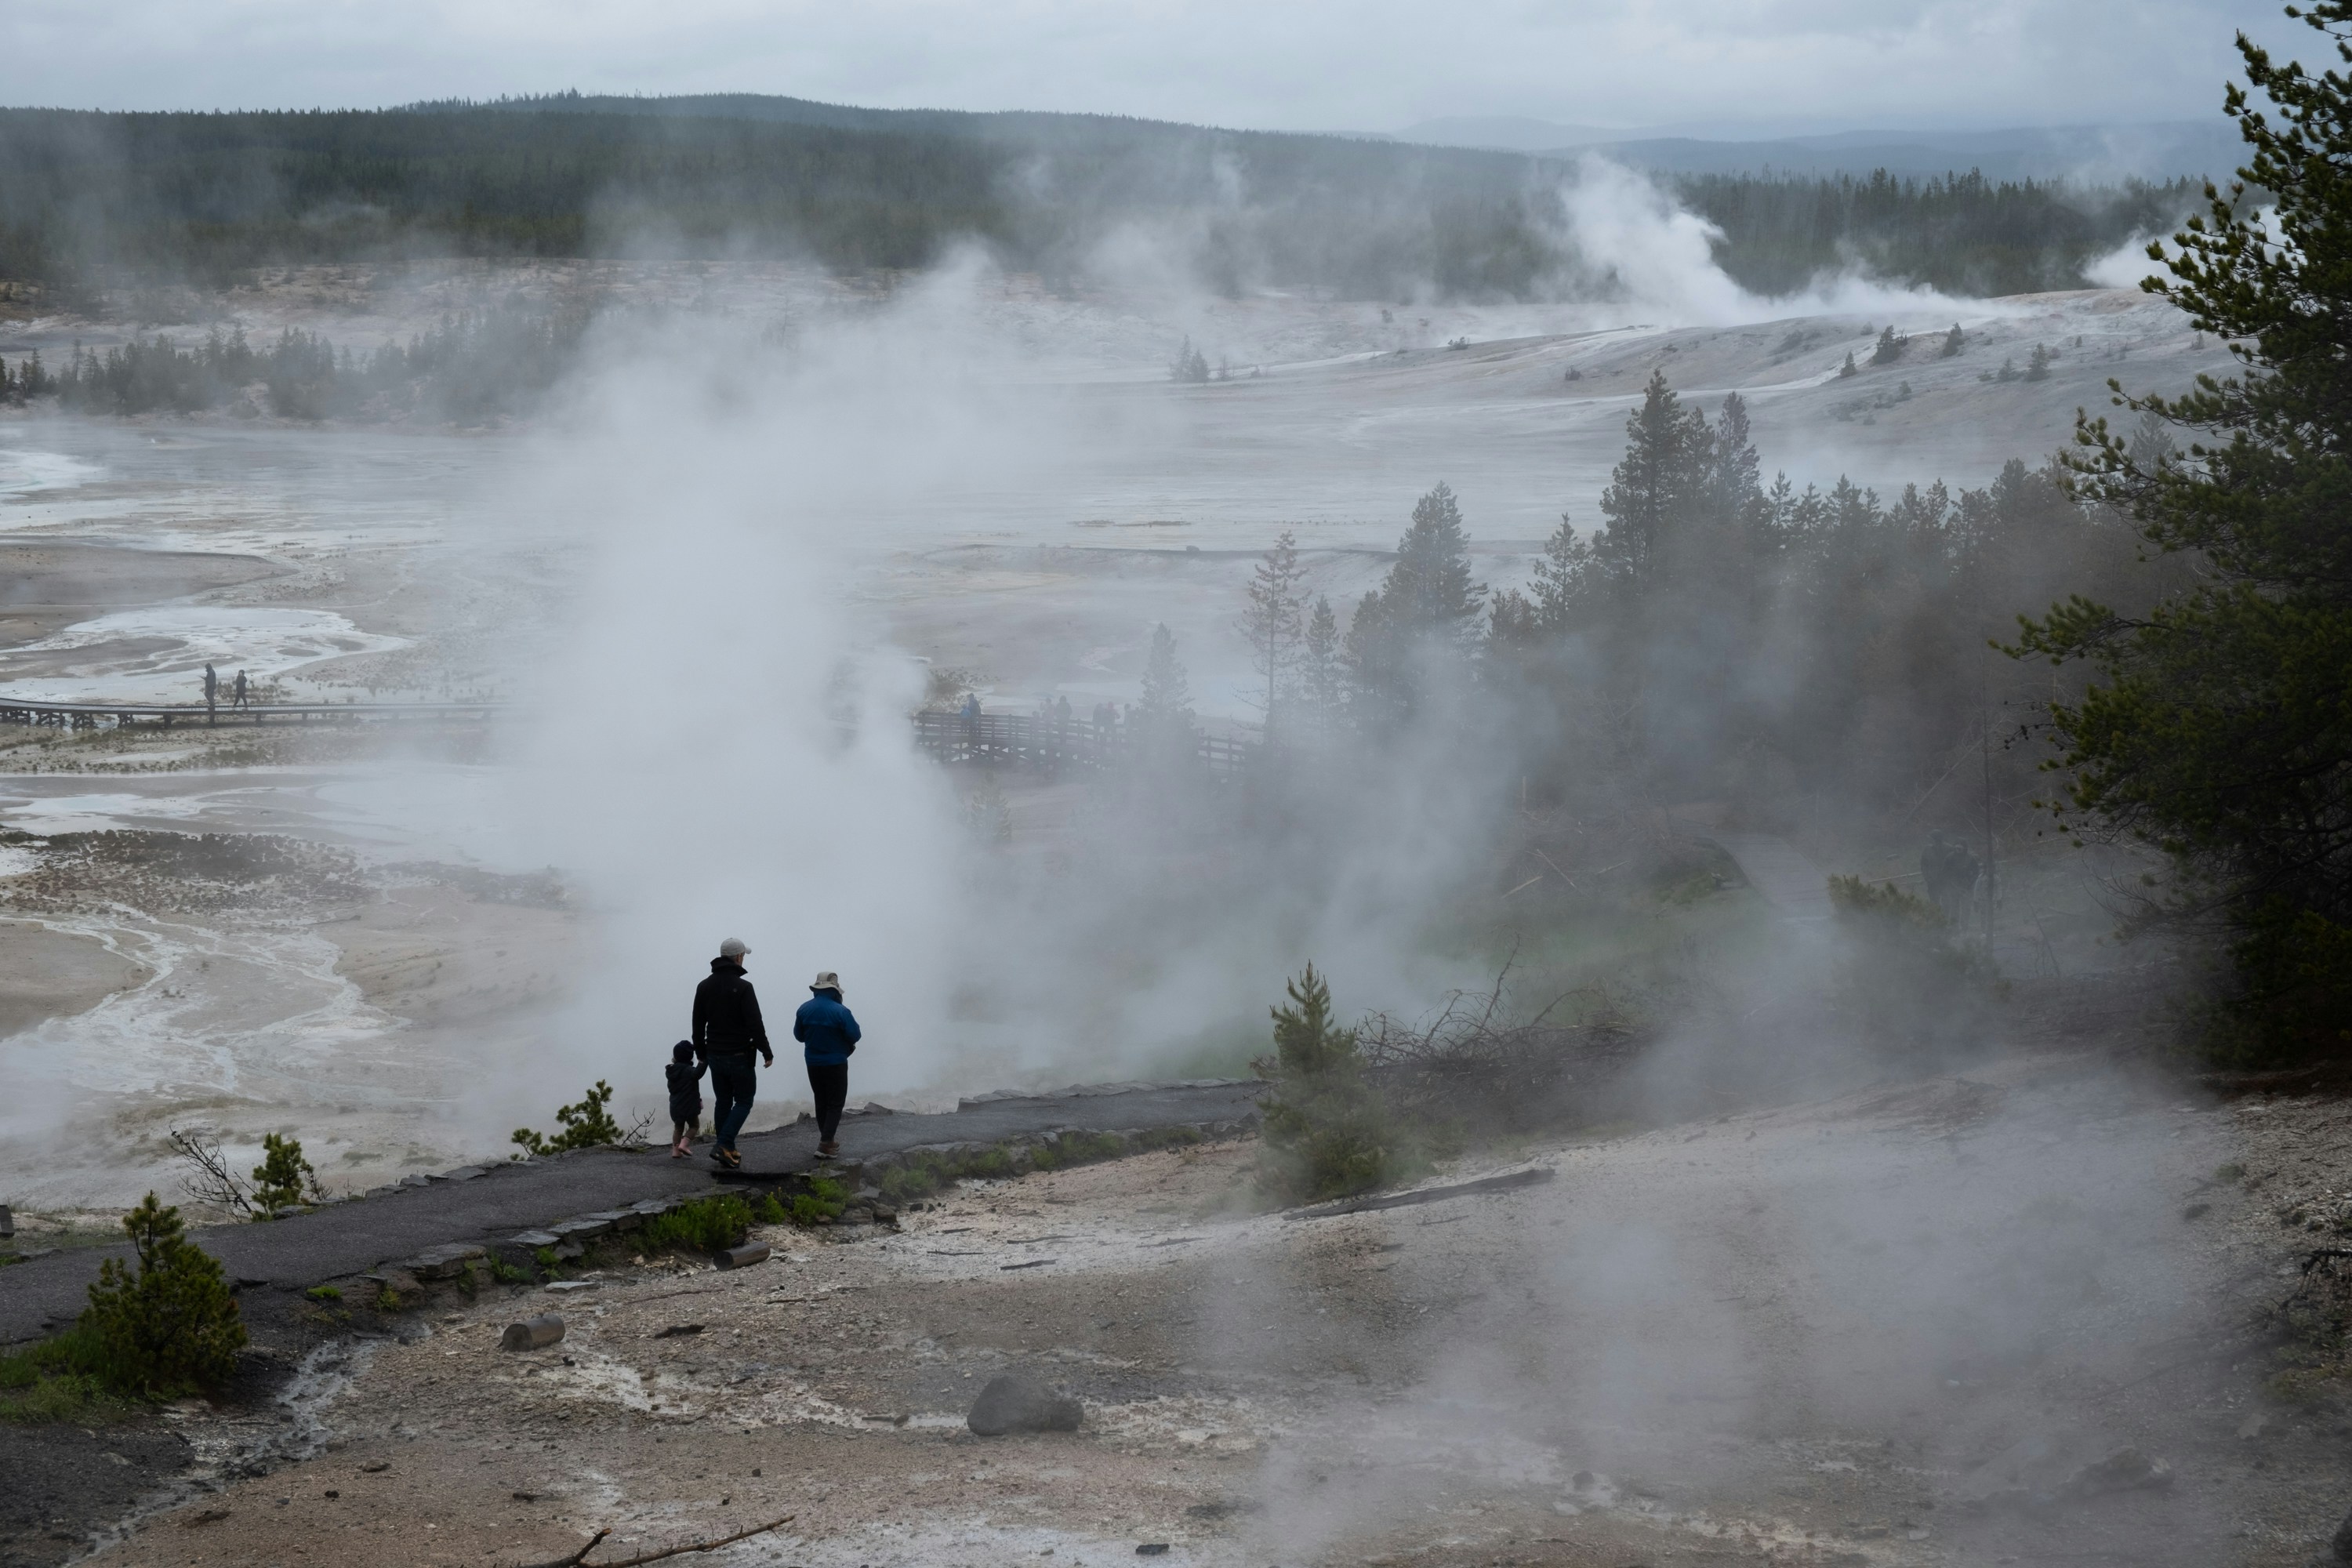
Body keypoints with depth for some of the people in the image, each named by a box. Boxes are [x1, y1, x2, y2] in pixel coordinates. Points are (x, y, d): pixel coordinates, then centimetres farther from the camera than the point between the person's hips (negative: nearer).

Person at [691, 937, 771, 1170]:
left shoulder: (704, 986, 5)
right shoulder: (743, 987, -16)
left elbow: (698, 1024, 12)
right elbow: (755, 1024, -18)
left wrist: (701, 1053, 22)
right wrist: (766, 1052, -8)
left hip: (715, 1055, 6)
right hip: (739, 1056, -6)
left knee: (722, 1102, 14)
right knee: (743, 1101, 4)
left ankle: (726, 1153, 15)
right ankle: (723, 1145, -12)